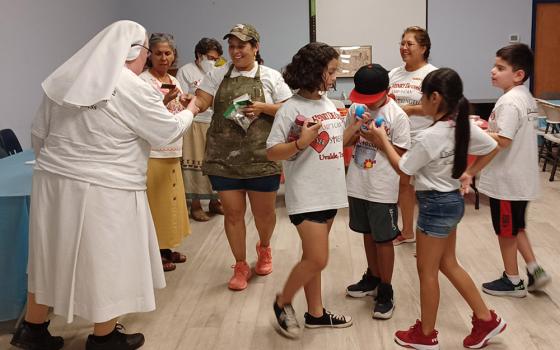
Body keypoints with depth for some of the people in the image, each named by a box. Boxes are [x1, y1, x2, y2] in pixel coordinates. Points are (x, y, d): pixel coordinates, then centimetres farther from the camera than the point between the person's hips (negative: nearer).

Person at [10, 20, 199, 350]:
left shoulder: (66, 79, 7)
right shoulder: (132, 88, -14)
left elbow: (39, 134, 12)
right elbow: (168, 131, -5)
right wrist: (189, 111, 14)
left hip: (53, 182, 7)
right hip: (103, 192, -7)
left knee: (54, 255, 19)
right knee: (105, 260, 10)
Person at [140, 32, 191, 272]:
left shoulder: (174, 81, 13)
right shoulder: (143, 80, -10)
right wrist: (165, 102, -27)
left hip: (173, 152, 8)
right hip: (153, 152, -8)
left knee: (171, 199, 13)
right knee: (155, 201, -3)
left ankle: (166, 248, 25)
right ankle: (154, 253, 8)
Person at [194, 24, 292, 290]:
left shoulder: (271, 77, 3)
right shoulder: (217, 75, 7)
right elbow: (200, 103, -5)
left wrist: (263, 108, -14)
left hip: (261, 156, -1)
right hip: (223, 157, 1)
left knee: (264, 211, 11)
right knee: (232, 212, 5)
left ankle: (264, 247, 43)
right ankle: (240, 266, 23)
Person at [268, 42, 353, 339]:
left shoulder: (329, 104, 8)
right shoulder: (291, 108, -13)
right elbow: (271, 152, -12)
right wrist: (301, 142, -26)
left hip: (330, 192, 7)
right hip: (306, 195, -7)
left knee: (313, 257, 15)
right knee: (317, 260, -6)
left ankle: (316, 313, 27)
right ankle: (283, 303, 16)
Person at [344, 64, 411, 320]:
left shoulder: (397, 116, -13)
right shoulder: (356, 108, 1)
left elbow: (401, 153, -11)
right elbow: (347, 142, 9)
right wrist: (357, 128, -10)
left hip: (382, 189, -5)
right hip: (358, 185, 5)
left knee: (383, 239, 4)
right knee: (368, 233, 20)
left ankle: (385, 292, 17)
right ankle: (372, 278, 38)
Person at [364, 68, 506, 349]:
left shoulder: (429, 137, -25)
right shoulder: (464, 125, -3)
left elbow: (402, 168, -12)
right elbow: (492, 148, 11)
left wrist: (382, 140, -1)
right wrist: (468, 173, 13)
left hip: (435, 205, -8)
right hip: (453, 200, 8)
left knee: (427, 270, 8)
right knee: (448, 264, 22)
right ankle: (486, 320, 28)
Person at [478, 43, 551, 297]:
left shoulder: (510, 102, -22)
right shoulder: (525, 98, 9)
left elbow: (502, 141, -28)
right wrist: (488, 127, 7)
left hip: (507, 180, -9)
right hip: (521, 177, 9)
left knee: (505, 231, 7)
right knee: (515, 227, 23)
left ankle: (512, 281, 21)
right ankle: (534, 270, 25)